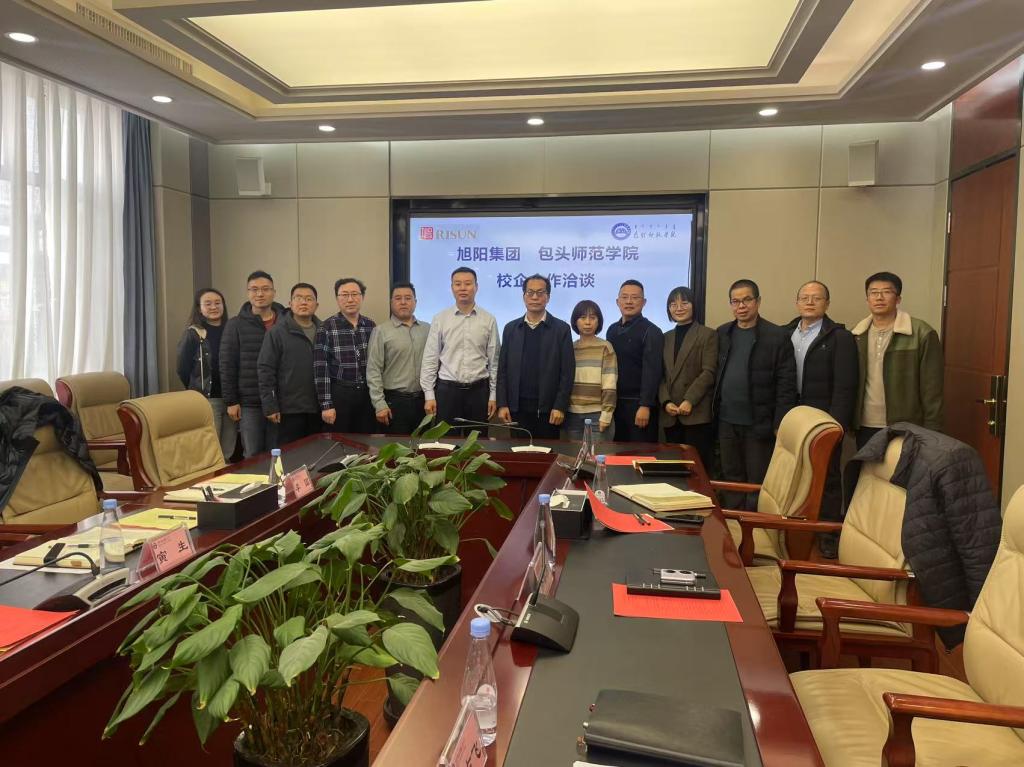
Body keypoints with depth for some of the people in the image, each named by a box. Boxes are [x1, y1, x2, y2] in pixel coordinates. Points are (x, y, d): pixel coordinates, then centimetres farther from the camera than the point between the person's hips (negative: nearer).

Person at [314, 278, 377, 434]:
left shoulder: (371, 326, 7)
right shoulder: (326, 328, -5)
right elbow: (321, 369, -8)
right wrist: (326, 405, -12)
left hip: (368, 394, 3)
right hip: (339, 394, -3)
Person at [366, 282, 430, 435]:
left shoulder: (427, 329, 9)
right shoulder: (381, 331, -2)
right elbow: (373, 371, -5)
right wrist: (379, 404, -10)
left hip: (423, 400, 3)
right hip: (395, 401, -3)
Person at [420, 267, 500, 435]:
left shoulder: (489, 320, 2)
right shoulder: (439, 319, 0)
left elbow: (494, 360, 4)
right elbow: (430, 358, 1)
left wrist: (493, 394, 2)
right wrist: (429, 394, -4)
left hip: (478, 390, 1)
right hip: (447, 389, 0)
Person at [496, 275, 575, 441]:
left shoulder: (561, 329, 2)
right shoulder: (510, 329, 10)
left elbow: (567, 371, -2)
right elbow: (503, 369, 8)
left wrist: (560, 407, -9)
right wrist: (502, 404, 0)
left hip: (548, 408, -2)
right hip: (517, 408, 2)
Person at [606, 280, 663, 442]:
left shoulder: (651, 332, -8)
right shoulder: (612, 330, 12)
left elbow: (651, 371, -15)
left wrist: (645, 405, -20)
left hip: (639, 403, -6)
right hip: (615, 402, 6)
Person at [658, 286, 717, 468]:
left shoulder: (708, 335, 3)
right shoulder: (666, 338, 18)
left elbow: (709, 372, -6)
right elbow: (661, 375, 12)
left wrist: (689, 401, -16)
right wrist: (666, 402, -4)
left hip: (697, 414, -4)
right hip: (670, 415, 5)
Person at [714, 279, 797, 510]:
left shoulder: (777, 337, -5)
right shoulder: (722, 334, 8)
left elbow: (786, 385, -8)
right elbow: (716, 375, 9)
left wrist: (780, 425, -12)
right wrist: (714, 413, 3)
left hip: (759, 425, -4)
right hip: (726, 422, 4)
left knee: (758, 484, 3)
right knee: (731, 480, 12)